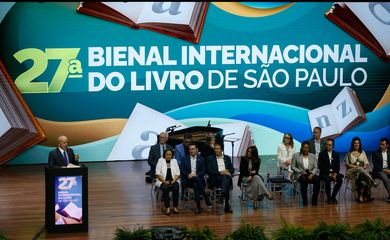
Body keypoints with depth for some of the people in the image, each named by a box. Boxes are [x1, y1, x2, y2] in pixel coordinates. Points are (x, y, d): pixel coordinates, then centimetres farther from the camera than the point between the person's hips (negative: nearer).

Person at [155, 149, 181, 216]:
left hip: (173, 181, 2)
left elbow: (178, 174, 6)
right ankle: (167, 208, -32)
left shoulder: (174, 161, 11)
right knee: (165, 188, -34)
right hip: (163, 181, -2)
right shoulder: (160, 161, 4)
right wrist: (164, 181, -16)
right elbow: (158, 173, -3)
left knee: (176, 188, -31)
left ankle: (175, 207, -26)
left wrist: (173, 181, -12)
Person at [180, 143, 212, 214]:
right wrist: (188, 175, -16)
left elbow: (203, 171, 6)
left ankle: (198, 206, -36)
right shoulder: (184, 159, 15)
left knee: (196, 184, -37)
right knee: (196, 179, -36)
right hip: (187, 180, 0)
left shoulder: (201, 159, 16)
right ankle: (206, 198, -30)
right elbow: (182, 171, 5)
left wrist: (196, 175, -15)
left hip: (198, 178, 0)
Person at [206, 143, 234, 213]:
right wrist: (219, 172, -14)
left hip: (226, 176, 2)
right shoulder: (210, 158, 14)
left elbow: (232, 170, 19)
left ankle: (222, 195, -58)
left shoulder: (227, 158, 24)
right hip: (215, 178, -2)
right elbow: (209, 171, 1)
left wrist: (227, 171, -6)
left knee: (226, 178, -38)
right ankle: (227, 205, -45)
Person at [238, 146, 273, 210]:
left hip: (253, 176, 2)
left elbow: (256, 171, -2)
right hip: (245, 177, -2)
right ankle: (267, 193, -47)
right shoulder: (243, 159, 4)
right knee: (257, 178, -35)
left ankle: (255, 201, -44)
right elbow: (242, 170, 0)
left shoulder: (257, 160, 7)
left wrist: (251, 175, -22)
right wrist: (250, 172, -12)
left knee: (256, 178, -37)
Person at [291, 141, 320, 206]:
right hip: (300, 174, -2)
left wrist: (312, 174, -14)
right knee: (304, 179, -39)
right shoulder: (296, 155, 9)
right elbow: (293, 167, 4)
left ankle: (314, 199, -24)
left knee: (317, 179, -33)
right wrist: (301, 171, -12)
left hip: (311, 174, 2)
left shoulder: (313, 156, 15)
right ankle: (304, 200, -29)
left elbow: (316, 168, 7)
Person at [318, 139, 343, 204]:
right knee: (327, 180, -36)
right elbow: (321, 167, -5)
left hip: (334, 173, 3)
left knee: (340, 180, -27)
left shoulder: (336, 154, 13)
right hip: (325, 173, -3)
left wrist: (335, 173, -11)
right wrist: (329, 174, -16)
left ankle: (333, 197, -13)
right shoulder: (321, 154, 2)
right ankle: (328, 198, -19)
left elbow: (338, 166, 10)